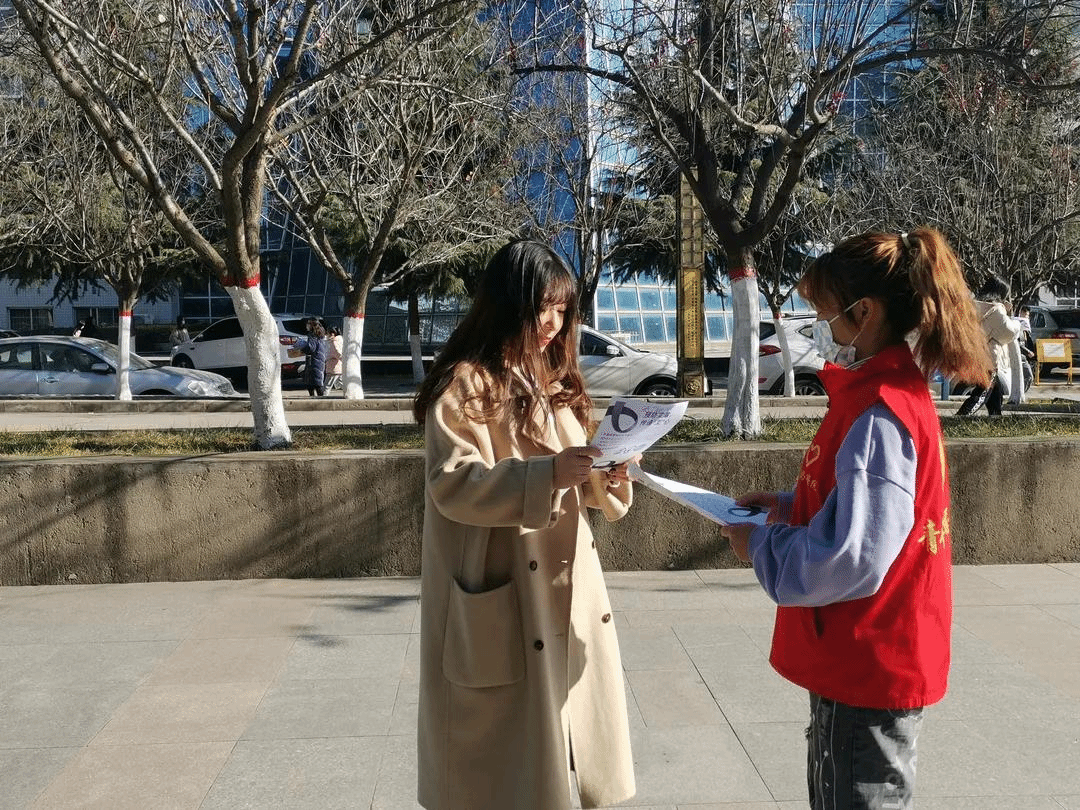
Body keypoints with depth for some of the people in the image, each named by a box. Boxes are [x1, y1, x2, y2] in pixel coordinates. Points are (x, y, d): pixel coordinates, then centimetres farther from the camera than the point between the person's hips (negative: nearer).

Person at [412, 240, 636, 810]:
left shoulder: (554, 381, 14)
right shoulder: (465, 385, -10)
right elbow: (451, 485, -19)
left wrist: (610, 472, -6)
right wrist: (546, 474, -27)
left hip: (566, 590, 7)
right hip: (502, 603, -7)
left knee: (575, 736, 14)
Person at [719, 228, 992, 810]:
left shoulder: (879, 415, -25)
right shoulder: (895, 390, 6)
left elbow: (852, 560, -29)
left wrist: (760, 546, -15)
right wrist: (790, 506, 5)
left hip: (868, 671, -9)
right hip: (864, 662, 10)